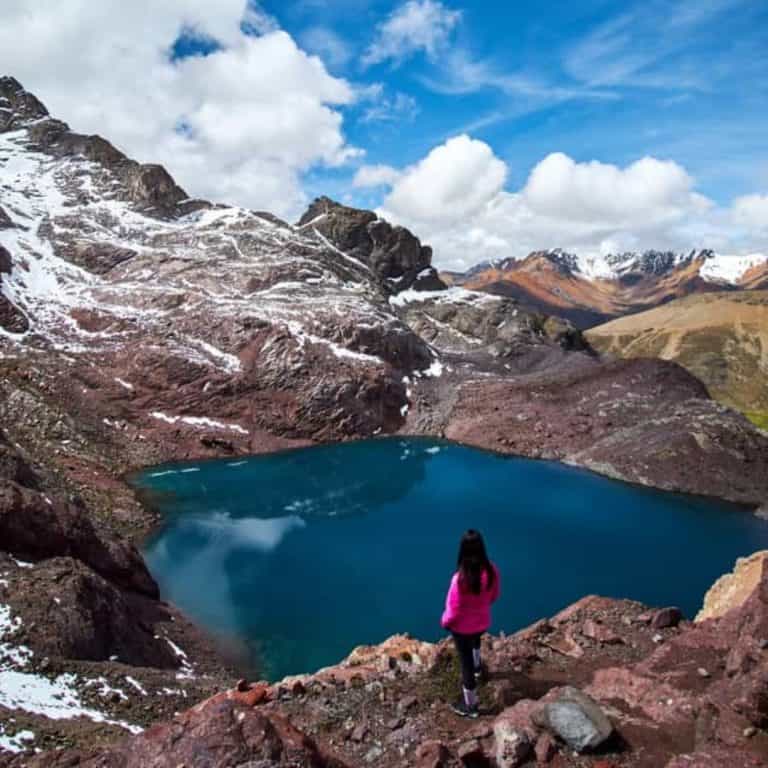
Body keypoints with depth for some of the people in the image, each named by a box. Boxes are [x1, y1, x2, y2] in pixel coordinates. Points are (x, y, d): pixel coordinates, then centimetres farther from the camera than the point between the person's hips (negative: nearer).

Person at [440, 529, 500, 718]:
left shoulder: (460, 578, -36)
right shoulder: (491, 570, -21)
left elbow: (454, 611, -24)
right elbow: (494, 596, -2)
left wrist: (444, 622, -3)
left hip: (462, 627, -5)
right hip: (482, 622, 5)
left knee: (466, 663, 15)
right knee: (475, 641, 38)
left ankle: (470, 705, 35)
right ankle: (477, 668, 67)